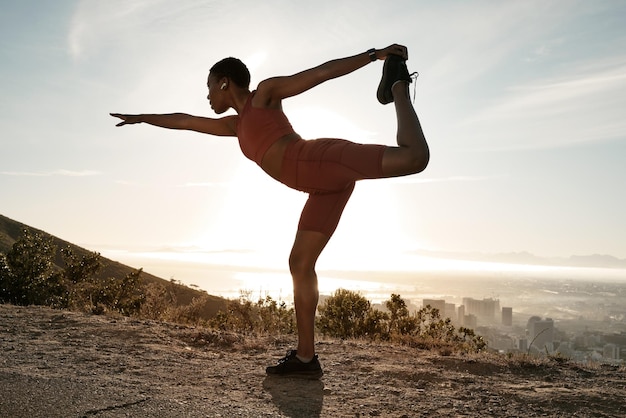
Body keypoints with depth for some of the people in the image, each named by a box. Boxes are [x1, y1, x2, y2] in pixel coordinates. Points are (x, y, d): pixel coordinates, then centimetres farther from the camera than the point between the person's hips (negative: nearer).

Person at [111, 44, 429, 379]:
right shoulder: (239, 125, 33)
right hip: (326, 185, 8)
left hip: (321, 161, -8)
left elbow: (324, 70, 9)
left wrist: (375, 54, 4)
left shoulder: (265, 92, 14)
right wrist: (141, 118, 54)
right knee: (300, 264, 6)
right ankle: (305, 357, 10)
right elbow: (185, 121, 45)